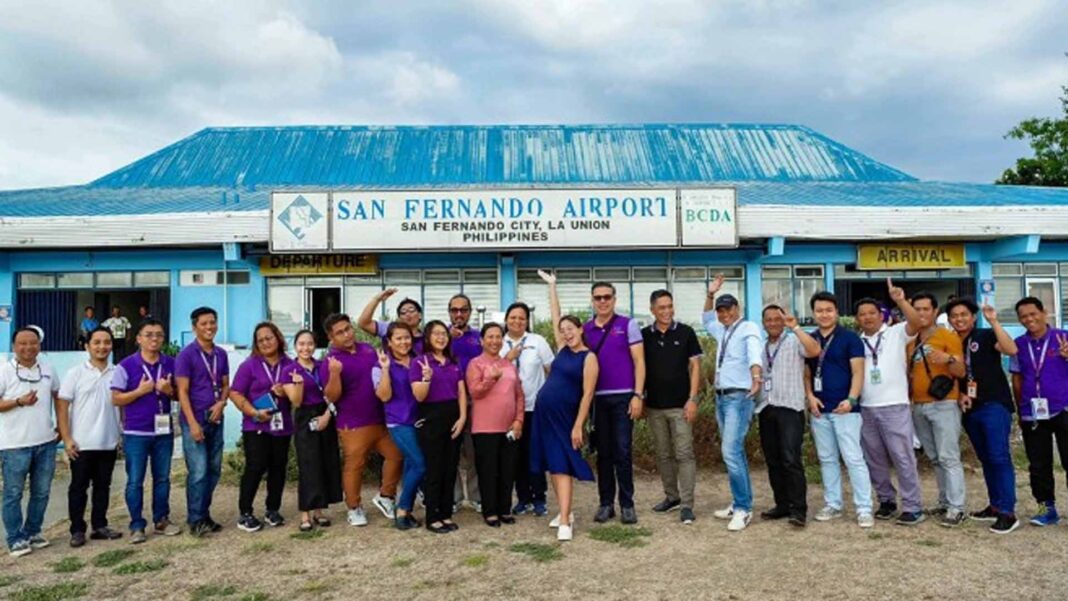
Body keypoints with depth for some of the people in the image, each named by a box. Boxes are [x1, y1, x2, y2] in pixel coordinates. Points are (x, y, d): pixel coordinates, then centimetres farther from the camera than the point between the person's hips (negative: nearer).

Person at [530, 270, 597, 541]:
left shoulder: (588, 357, -8)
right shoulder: (563, 348, 9)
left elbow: (587, 394, -12)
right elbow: (555, 317, 15)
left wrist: (578, 426, -17)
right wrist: (551, 285, 16)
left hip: (564, 416, -7)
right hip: (543, 412, 7)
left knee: (562, 466, -9)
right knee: (553, 466, 11)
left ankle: (565, 521, -10)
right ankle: (565, 512, 21)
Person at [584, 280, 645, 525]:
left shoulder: (627, 325, 1)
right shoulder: (585, 329, 9)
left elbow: (639, 361, -2)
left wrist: (638, 395, -9)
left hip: (623, 396, -3)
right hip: (597, 398, 3)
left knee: (623, 452, 0)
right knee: (603, 453, 8)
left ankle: (627, 504, 9)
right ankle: (606, 503, 16)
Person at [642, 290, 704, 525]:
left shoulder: (686, 333, -1)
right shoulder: (644, 335, 4)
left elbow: (695, 366, -1)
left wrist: (692, 399, -9)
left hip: (680, 406, -3)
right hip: (654, 407, 3)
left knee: (684, 454, -5)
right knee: (663, 455, 12)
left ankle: (687, 505, -1)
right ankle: (671, 496, 25)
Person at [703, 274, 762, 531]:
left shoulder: (749, 328, -7)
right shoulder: (722, 332, 16)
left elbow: (754, 354, -26)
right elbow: (706, 320, 36)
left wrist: (757, 378, -45)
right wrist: (710, 295, 21)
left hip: (740, 397, -8)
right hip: (721, 397, 8)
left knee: (731, 452, -15)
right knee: (735, 452, 12)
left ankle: (743, 508, -8)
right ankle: (740, 503, 19)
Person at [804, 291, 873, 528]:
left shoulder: (850, 338, -3)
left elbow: (858, 372, -7)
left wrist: (851, 399, -19)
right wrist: (809, 396, -3)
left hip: (844, 409, -5)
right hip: (819, 410, 5)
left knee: (853, 458, -6)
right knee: (827, 459, 12)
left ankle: (864, 509, 0)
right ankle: (832, 504, 21)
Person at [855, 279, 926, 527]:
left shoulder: (897, 333, 1)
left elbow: (916, 323, -18)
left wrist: (900, 300, -29)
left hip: (894, 406, -5)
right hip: (866, 408, 5)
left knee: (903, 457, -3)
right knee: (874, 459, 11)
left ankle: (913, 507, 3)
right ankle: (887, 501, 24)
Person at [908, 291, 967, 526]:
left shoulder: (948, 337, -3)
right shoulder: (911, 341, 13)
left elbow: (961, 372, -8)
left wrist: (949, 359, -27)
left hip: (943, 405, -6)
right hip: (918, 406, 6)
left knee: (948, 457, -8)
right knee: (934, 458, 10)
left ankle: (957, 508, -7)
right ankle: (944, 502, 17)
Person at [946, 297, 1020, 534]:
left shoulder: (985, 336, -4)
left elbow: (1011, 350, -23)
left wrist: (994, 321, -25)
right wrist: (960, 395, 2)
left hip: (994, 405, -6)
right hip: (970, 409, 7)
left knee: (999, 457, -9)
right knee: (985, 459, 13)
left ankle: (1008, 512, -7)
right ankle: (995, 505, 22)